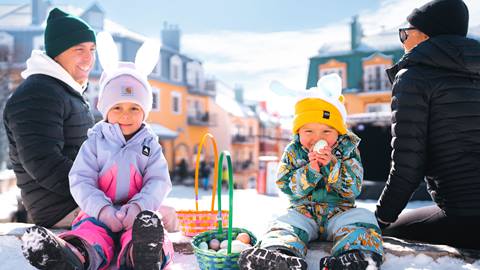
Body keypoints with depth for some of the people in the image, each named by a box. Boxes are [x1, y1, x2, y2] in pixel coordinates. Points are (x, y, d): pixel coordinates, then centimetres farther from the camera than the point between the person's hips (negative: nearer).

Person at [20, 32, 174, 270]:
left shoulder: (150, 145, 11)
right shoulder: (95, 143, 9)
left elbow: (159, 182, 0)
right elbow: (81, 181, -1)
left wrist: (137, 206, -21)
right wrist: (103, 210, -19)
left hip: (138, 214, 0)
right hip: (100, 213, 1)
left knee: (147, 225, -35)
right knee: (91, 230, -32)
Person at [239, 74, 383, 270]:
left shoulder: (348, 150, -1)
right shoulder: (293, 151, 0)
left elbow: (354, 188, -9)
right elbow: (285, 186, -7)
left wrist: (331, 165, -24)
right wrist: (310, 170, -23)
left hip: (340, 211, 0)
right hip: (303, 211, 0)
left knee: (361, 219, -26)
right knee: (285, 225, -26)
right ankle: (277, 251, -54)